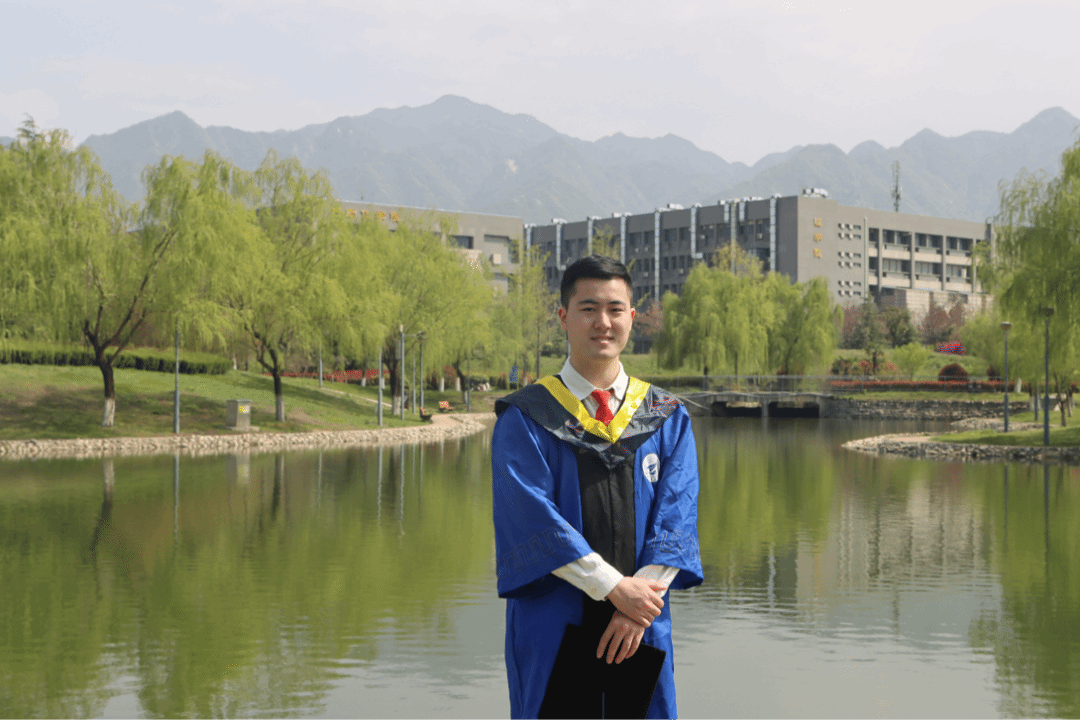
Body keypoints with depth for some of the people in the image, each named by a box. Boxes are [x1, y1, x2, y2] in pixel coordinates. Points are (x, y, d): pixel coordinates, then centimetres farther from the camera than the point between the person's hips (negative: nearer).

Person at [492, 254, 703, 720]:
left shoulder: (667, 418, 7)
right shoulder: (525, 419, -2)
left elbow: (677, 513, -1)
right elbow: (532, 516, -12)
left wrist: (640, 601, -14)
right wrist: (615, 587, -18)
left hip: (642, 629, 3)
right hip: (553, 633, -2)